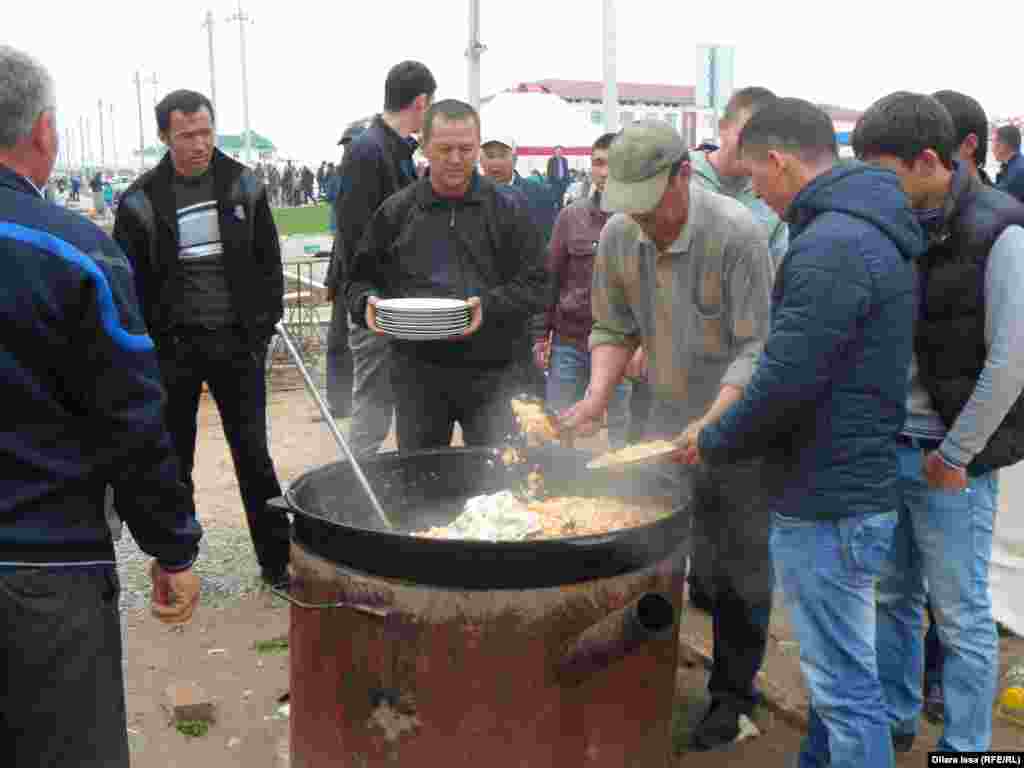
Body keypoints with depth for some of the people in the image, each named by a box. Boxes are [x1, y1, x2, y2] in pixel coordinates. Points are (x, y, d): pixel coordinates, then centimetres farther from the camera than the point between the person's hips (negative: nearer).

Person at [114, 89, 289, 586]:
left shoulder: (243, 186, 1)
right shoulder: (142, 200, -4)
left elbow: (268, 263, 6)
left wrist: (264, 326, -1)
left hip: (237, 342, 1)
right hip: (172, 348, -1)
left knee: (254, 454, 7)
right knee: (173, 461, 11)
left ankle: (277, 561, 17)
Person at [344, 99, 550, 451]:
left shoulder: (507, 210, 3)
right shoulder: (396, 211, 7)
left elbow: (535, 285, -1)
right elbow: (360, 279, 14)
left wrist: (489, 306, -18)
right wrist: (368, 302, -9)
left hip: (491, 372, -1)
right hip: (417, 374, 2)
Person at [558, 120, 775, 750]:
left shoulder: (738, 233, -20)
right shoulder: (618, 236, -3)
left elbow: (756, 349, -21)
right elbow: (615, 329, 6)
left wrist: (711, 426, -31)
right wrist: (597, 398, -9)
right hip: (666, 422, 5)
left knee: (737, 572, 5)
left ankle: (733, 694, 23)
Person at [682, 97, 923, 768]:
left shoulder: (830, 247, -21)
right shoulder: (872, 231, 12)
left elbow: (785, 382, -25)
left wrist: (713, 443, -7)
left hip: (826, 502, -11)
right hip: (861, 482, 11)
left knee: (845, 687, 2)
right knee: (838, 668, 24)